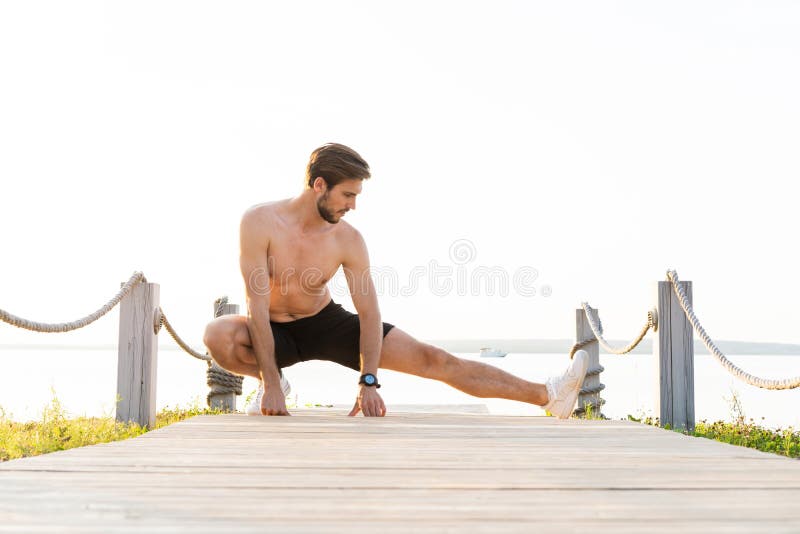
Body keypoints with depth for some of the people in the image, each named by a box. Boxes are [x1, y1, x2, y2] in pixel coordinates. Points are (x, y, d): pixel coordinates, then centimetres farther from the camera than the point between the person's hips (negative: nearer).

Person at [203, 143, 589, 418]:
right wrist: (271, 384, -32)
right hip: (274, 332, -2)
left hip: (325, 323, 2)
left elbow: (369, 313, -14)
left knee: (431, 359, -9)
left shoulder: (348, 241, -15)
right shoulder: (260, 222, -24)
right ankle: (267, 379, -6)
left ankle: (546, 396, -10)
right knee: (217, 335, -38)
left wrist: (368, 383, -25)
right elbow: (257, 304, -28)